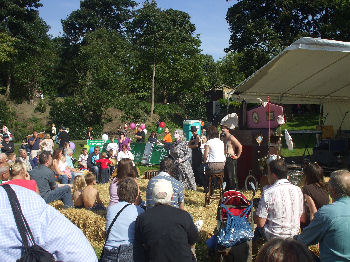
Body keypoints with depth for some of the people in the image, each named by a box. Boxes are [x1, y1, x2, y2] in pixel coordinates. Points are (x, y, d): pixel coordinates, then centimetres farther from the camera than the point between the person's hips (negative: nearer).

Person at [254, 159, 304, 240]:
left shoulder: (268, 192, -19)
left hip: (274, 237, -5)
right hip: (294, 235, 5)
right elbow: (301, 216, 8)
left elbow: (260, 223, -17)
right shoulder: (298, 190, -3)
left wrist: (255, 215, 3)